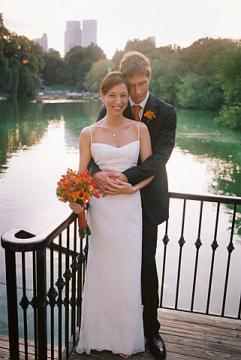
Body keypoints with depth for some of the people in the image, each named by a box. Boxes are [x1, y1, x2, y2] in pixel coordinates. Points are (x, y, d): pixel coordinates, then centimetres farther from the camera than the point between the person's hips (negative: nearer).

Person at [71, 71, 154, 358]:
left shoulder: (140, 129, 3)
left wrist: (132, 187, -14)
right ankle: (100, 333, 33)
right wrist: (77, 200, -19)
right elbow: (81, 175, -1)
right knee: (101, 272, 9)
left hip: (130, 208, 1)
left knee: (127, 274, 9)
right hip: (100, 209, 0)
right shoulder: (89, 133, 1)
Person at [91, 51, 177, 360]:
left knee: (147, 262, 4)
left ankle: (151, 328, 23)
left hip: (147, 198, -1)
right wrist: (96, 172, -27)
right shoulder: (109, 111, 1)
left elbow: (160, 156, -15)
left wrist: (125, 176, -28)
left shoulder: (165, 112, -4)